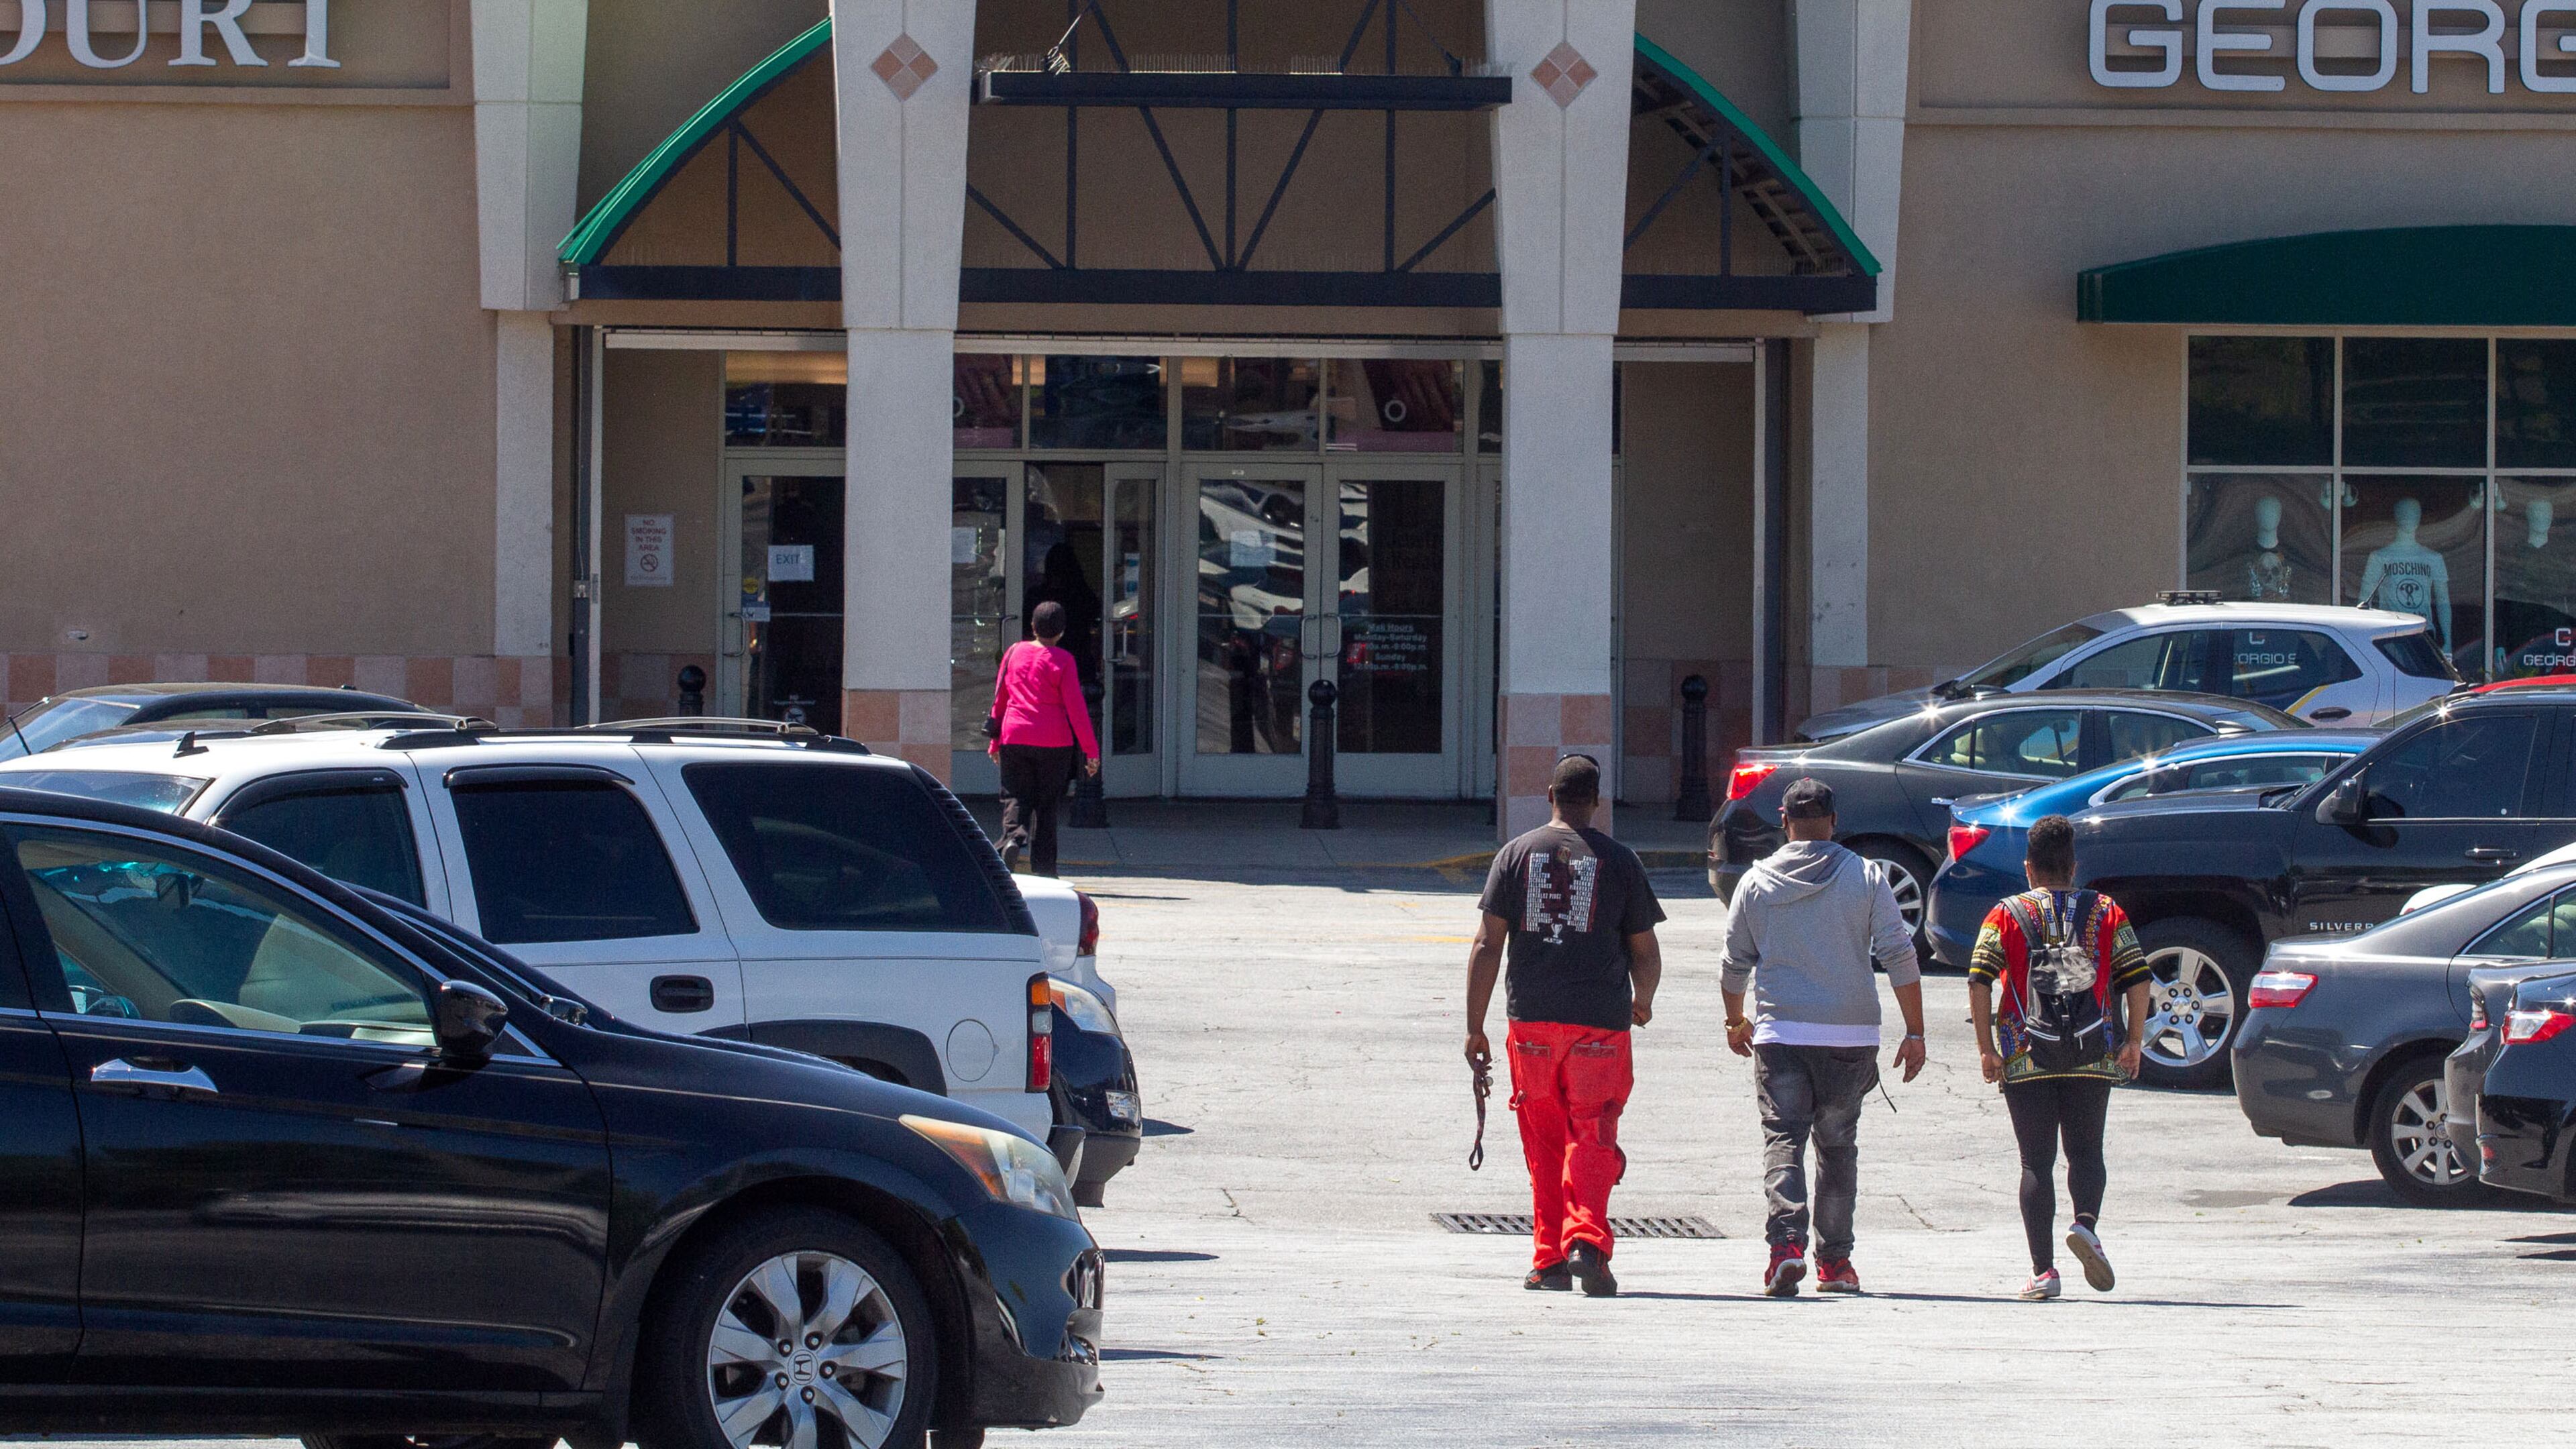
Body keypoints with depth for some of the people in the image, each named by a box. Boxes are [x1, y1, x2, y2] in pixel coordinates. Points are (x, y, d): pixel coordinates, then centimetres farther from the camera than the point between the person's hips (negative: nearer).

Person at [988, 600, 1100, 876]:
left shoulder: (1014, 652, 6)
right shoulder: (1062, 660, -5)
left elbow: (1000, 698, 12)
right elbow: (1076, 708, -8)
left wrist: (995, 742, 21)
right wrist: (1091, 750, -3)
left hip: (1014, 739, 2)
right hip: (1054, 742, -2)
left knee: (1015, 796, 5)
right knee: (1047, 805, 7)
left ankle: (1013, 836, -25)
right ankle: (1044, 868, 9)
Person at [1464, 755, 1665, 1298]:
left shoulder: (1516, 855, 5)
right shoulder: (1619, 861, 3)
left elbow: (1486, 946, 0)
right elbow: (1646, 952, 7)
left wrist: (1475, 1027, 3)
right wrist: (1643, 1003, 28)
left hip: (1532, 1019, 1)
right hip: (1600, 1020, -1)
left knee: (1545, 1144, 11)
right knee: (1592, 1138, 0)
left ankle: (1549, 1259, 11)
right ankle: (1587, 1240, -20)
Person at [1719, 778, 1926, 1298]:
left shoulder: (1757, 883, 4)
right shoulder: (1864, 878, 0)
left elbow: (1734, 963, 13)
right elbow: (1900, 956, -3)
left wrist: (1736, 1020, 31)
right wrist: (1915, 1032, 2)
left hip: (1780, 1035, 0)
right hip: (1850, 1035, 0)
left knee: (1782, 1138, 0)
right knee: (1838, 1146, 11)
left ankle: (1786, 1242, -21)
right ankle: (1834, 1260, 12)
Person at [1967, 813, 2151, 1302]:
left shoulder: (2006, 916, 3)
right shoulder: (2106, 913, 6)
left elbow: (1979, 982, -7)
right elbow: (2138, 979, -1)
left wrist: (1986, 1047, -4)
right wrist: (2134, 1042, 7)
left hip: (2026, 1059, -1)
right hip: (2093, 1058, 1)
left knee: (2037, 1162, 4)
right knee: (2085, 1151, 12)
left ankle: (2042, 1270, -3)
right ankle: (2087, 1224, -17)